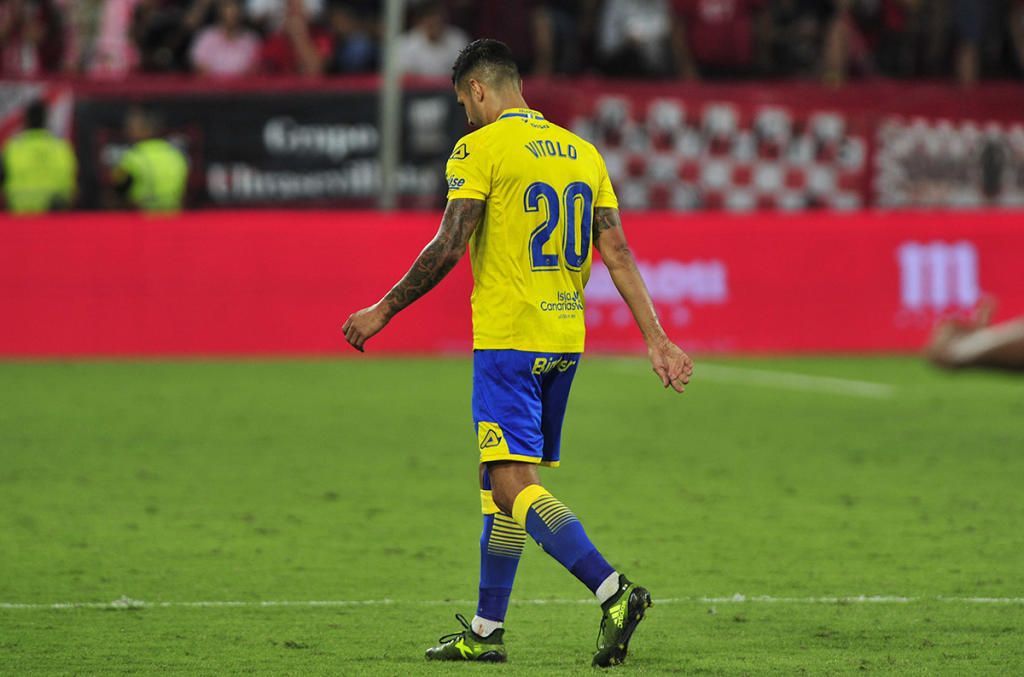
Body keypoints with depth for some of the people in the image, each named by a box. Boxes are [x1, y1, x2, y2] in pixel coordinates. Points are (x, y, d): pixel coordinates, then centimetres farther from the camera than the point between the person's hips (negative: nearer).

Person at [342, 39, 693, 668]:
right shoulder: (582, 152, 13)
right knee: (504, 483, 16)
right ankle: (486, 631, 19)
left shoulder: (480, 149, -7)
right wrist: (656, 338, 8)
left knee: (514, 486, -11)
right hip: (565, 339, 8)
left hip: (509, 341, -8)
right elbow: (618, 252, 9)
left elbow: (448, 247, -13)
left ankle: (613, 590, -27)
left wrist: (383, 311, -4)